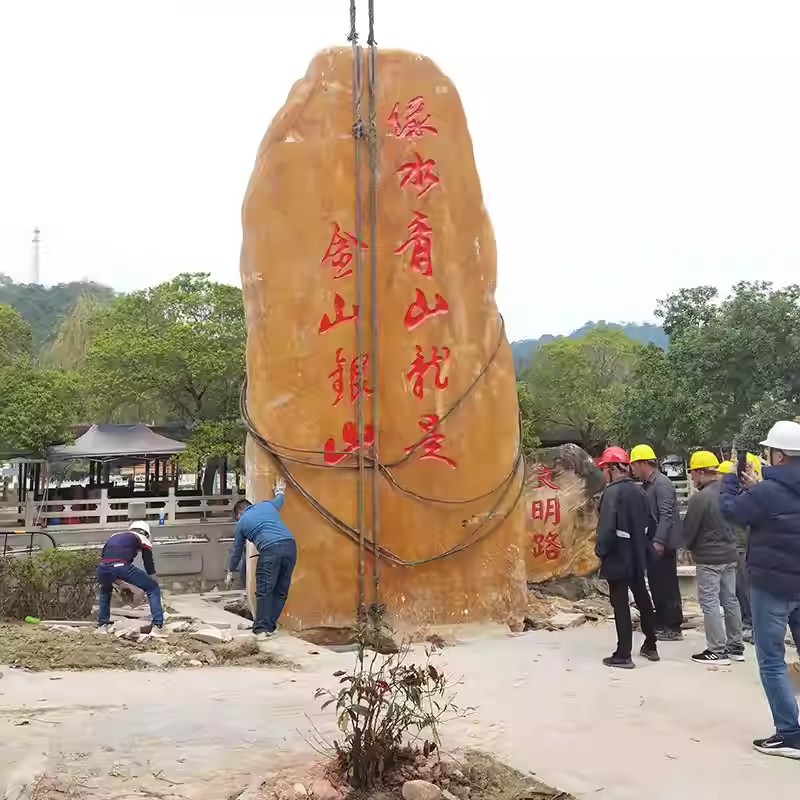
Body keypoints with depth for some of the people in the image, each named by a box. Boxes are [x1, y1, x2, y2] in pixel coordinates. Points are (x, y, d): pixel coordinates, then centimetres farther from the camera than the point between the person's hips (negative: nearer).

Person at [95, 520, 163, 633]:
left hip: (102, 568, 4)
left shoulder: (114, 536, 38)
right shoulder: (143, 539, 27)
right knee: (153, 588, 15)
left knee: (105, 591, 39)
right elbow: (150, 567, 23)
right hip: (121, 567, -4)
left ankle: (102, 624, 35)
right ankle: (158, 624, 6)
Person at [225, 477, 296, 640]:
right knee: (281, 591, 12)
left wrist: (230, 573, 41)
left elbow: (236, 551, 28)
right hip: (290, 545, 4)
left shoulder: (241, 523, 19)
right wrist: (280, 491, 74)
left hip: (270, 549, -4)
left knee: (264, 591, 2)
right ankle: (269, 626, 15)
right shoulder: (268, 504, 25)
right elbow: (279, 500, 50)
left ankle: (261, 629, -3)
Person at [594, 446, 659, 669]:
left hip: (618, 557, -8)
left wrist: (600, 551, -11)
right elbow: (646, 521, 12)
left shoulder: (613, 492, -18)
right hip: (637, 555, 8)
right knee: (643, 599, 18)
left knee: (620, 604, -2)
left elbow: (606, 526, -23)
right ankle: (650, 646, 30)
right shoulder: (638, 490, 6)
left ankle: (623, 655, 1)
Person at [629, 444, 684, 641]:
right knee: (656, 583, 15)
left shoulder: (662, 483, -15)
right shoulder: (647, 485, 13)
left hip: (663, 544, -9)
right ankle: (661, 622, 26)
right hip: (653, 543, 9)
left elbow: (666, 515, -22)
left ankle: (673, 628, 4)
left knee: (667, 585, -3)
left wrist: (659, 541, -26)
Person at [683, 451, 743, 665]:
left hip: (708, 558, -8)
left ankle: (717, 651, 3)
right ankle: (736, 647, 23)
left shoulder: (699, 498, -18)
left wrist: (690, 547, 8)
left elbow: (688, 531, -11)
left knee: (710, 603, 0)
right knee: (730, 600, 14)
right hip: (729, 555, 8)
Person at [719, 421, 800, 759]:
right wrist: (756, 486, 13)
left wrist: (731, 478, 8)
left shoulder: (769, 491, -19)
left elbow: (731, 510, -6)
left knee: (771, 661, 1)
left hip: (773, 584, -7)